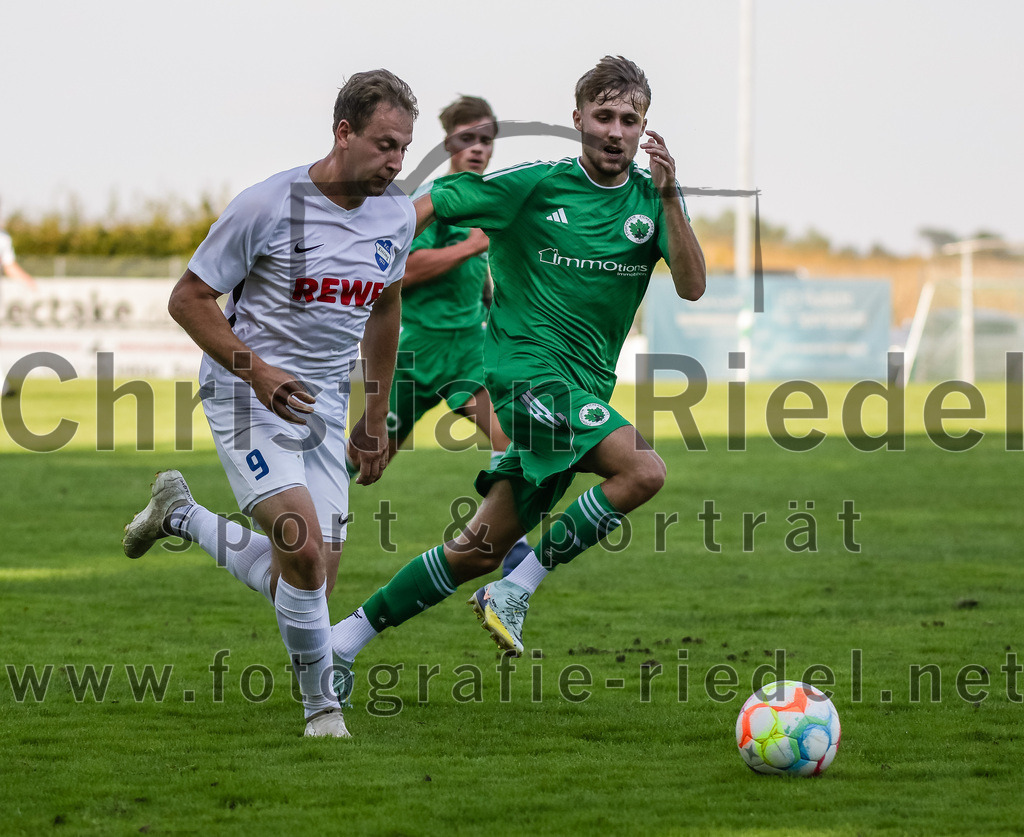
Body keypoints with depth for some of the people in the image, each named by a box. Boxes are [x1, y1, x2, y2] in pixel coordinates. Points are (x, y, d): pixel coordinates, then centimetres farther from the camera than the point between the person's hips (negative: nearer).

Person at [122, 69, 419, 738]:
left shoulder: (398, 214, 1)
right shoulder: (269, 205, -17)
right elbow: (189, 298, -9)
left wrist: (377, 418, 19)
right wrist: (255, 370, -21)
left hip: (324, 405, 6)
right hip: (247, 394, -6)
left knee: (311, 581, 2)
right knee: (303, 546, -24)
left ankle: (181, 515, 28)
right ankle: (321, 704, -4)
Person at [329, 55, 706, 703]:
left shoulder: (653, 200, 6)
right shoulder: (534, 185, -4)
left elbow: (692, 286, -7)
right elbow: (425, 209, 0)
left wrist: (669, 196, -17)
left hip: (587, 386, 5)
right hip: (527, 363, -5)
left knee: (483, 549, 5)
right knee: (643, 469, -26)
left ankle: (348, 638, 15)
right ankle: (516, 591, -17)